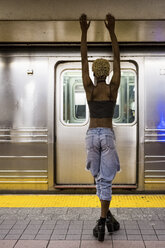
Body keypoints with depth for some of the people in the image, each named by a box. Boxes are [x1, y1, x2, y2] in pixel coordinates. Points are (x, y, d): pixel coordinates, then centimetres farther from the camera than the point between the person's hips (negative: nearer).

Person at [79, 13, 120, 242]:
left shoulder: (89, 89, -1)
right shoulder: (113, 88, -2)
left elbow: (83, 60, 2)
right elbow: (117, 59, 2)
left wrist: (84, 32, 3)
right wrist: (112, 31, 3)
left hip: (91, 135, 1)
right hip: (108, 136, -1)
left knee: (98, 176, 15)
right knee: (106, 178, -1)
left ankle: (107, 216, 19)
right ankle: (102, 221, -5)